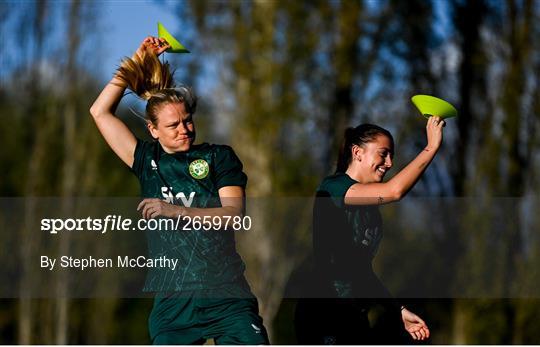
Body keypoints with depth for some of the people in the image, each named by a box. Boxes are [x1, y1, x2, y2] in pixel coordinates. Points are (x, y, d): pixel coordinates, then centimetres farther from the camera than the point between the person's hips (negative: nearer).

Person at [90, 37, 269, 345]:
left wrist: (176, 210, -14)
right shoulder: (148, 161, 13)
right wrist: (138, 60, 11)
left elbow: (234, 213, -5)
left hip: (226, 296, -2)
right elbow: (101, 112, 12)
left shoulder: (219, 157, 8)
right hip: (172, 301, 2)